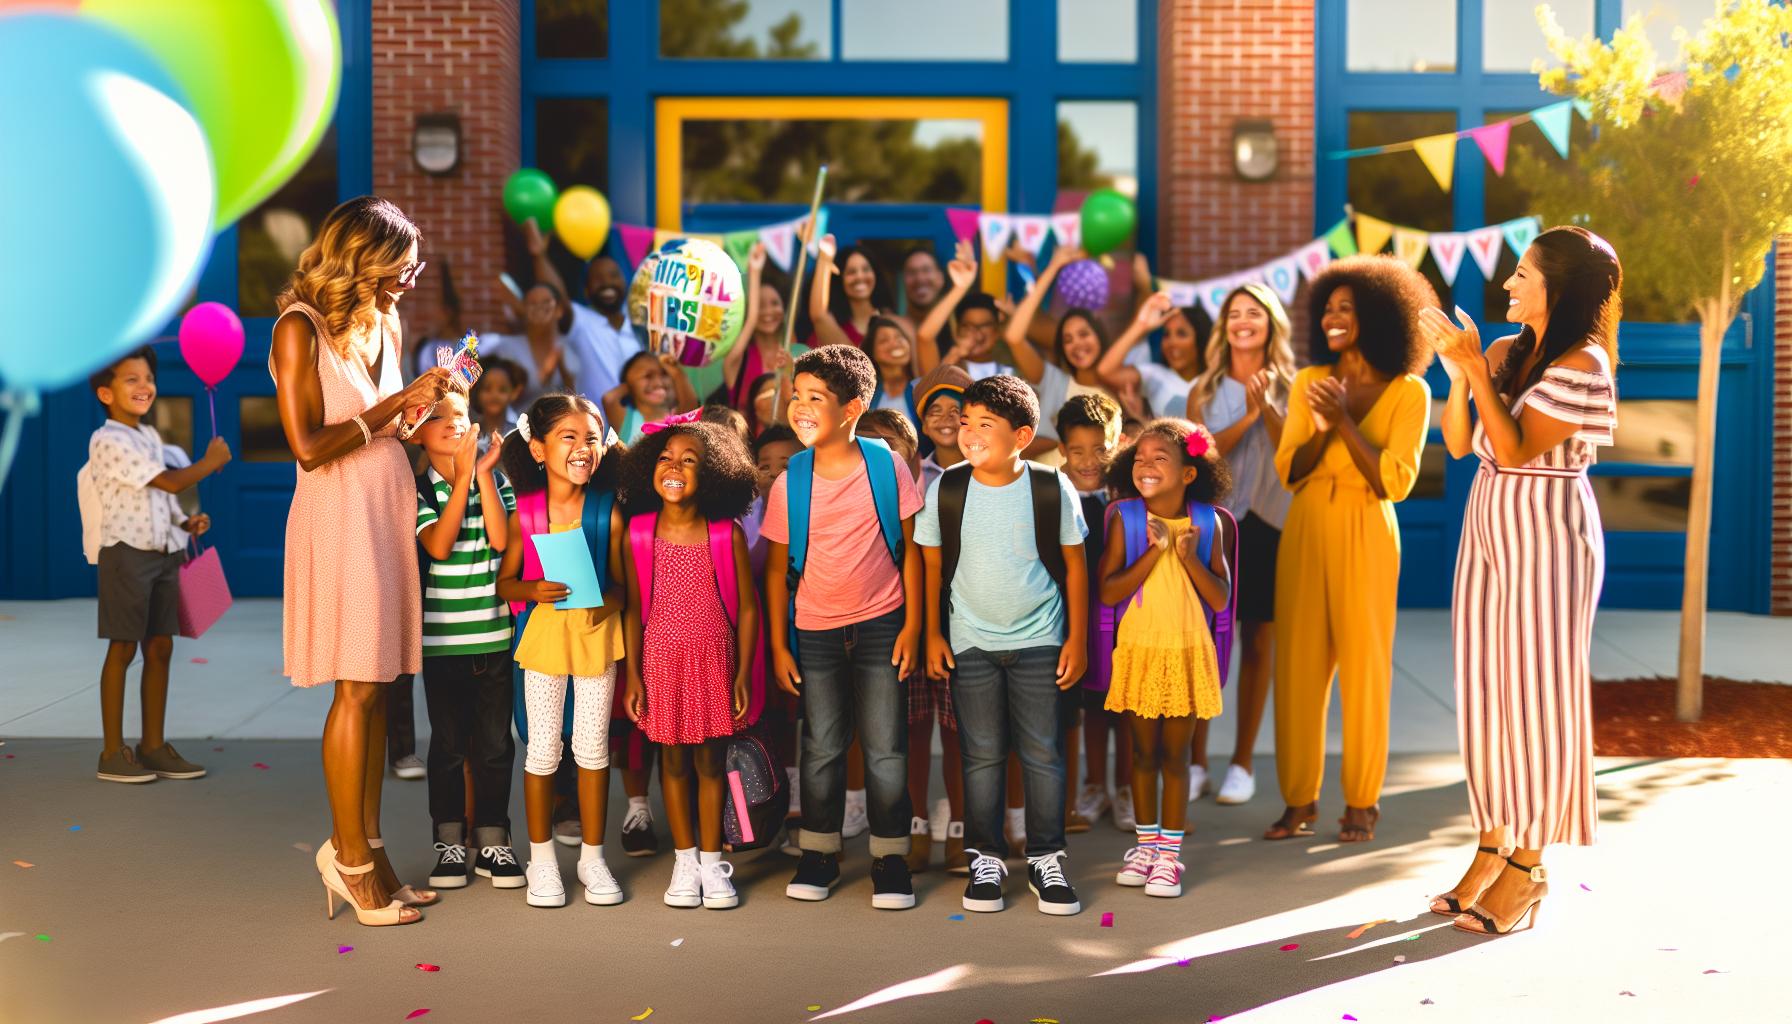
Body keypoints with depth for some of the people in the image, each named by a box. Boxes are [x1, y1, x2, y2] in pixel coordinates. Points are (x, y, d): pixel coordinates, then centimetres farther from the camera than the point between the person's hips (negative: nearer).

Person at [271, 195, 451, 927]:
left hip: (390, 513, 7)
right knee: (358, 689, -6)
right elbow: (309, 448, -14)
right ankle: (350, 857, 3)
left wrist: (425, 410, 5)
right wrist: (397, 405, -13)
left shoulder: (382, 325, 15)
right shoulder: (301, 327, -7)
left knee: (378, 687, 6)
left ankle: (366, 850, 12)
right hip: (339, 517, -7)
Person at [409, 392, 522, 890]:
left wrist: (484, 473, -12)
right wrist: (463, 476, -18)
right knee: (448, 742, 6)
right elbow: (439, 545, -17)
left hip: (493, 632, 2)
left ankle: (493, 842, 16)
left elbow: (501, 539, -10)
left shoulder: (495, 480, 4)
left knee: (495, 742, 6)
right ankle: (450, 843, 16)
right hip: (441, 637, -2)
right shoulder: (417, 489, -3)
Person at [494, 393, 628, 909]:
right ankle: (541, 858, 20)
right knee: (542, 749, 6)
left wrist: (610, 601, -18)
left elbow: (622, 580, 3)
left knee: (593, 747, 7)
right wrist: (532, 590, -18)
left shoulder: (608, 510, -4)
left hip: (597, 633, 0)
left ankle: (592, 857, 20)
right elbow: (504, 581, 2)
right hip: (543, 632, 0)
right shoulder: (525, 510, -5)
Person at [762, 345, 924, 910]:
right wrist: (779, 646, 0)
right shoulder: (789, 482, -6)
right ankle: (819, 853, 23)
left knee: (886, 749, 1)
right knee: (822, 748, 9)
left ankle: (891, 857, 14)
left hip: (881, 625, -1)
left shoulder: (886, 466, -9)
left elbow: (909, 546, -2)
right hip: (814, 630, 1)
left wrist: (912, 626, -5)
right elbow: (776, 566, 1)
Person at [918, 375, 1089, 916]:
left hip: (1039, 641, -1)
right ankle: (985, 858, 17)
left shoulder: (1052, 488, -8)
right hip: (970, 643, 1)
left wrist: (1077, 638, -1)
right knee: (982, 755, 6)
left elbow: (1074, 564, 0)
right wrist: (932, 635, 1)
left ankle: (1046, 860, 15)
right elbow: (931, 565, 3)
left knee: (1043, 754, 4)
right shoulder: (946, 489, -5)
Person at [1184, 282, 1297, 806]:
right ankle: (1196, 763, 8)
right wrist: (1247, 417, -18)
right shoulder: (1205, 390, 7)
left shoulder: (1289, 388, 4)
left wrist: (1267, 408, -20)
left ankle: (1242, 763, 13)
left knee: (1258, 645, 4)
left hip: (1268, 526, 0)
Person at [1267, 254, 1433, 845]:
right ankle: (1299, 799, 10)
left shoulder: (1408, 392, -3)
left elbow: (1396, 481, -9)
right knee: (1298, 662, 2)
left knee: (1363, 664, -1)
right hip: (1306, 530, 4)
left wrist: (1346, 423, -15)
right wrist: (1320, 430, -14)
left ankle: (1361, 802, 9)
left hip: (1366, 536, -3)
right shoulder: (1309, 383, 8)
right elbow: (1287, 473, 4)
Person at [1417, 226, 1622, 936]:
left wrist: (1474, 366, -19)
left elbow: (1514, 448, -19)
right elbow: (1459, 443, 7)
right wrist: (1457, 372, -6)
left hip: (1548, 536, -7)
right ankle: (1491, 847, 19)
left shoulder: (1583, 365, -12)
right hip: (1488, 528, 8)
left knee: (1537, 693, -2)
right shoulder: (1507, 352, 9)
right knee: (1484, 689, 9)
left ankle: (1529, 865, 8)